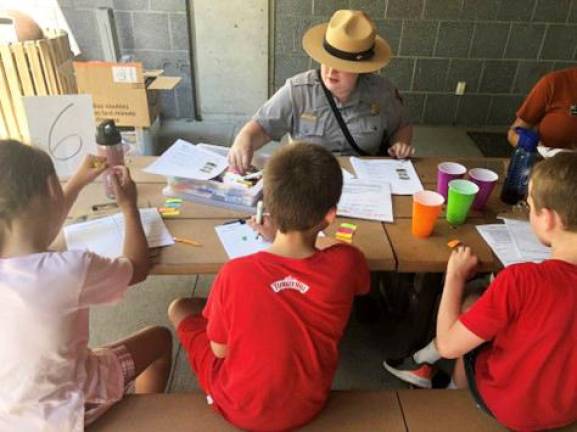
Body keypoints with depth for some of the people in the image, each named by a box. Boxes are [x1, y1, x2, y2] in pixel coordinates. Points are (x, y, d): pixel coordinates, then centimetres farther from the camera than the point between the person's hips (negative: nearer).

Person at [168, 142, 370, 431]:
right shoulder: (346, 263, -24)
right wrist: (280, 238, 4)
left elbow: (220, 350, -12)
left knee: (180, 308, 17)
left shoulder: (235, 274, -30)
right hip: (307, 406, 3)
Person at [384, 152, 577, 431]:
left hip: (513, 408, -5)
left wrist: (455, 276, -11)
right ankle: (422, 364, 32)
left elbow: (448, 345, -23)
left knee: (471, 307, 17)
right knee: (477, 311, 16)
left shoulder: (522, 280, -34)